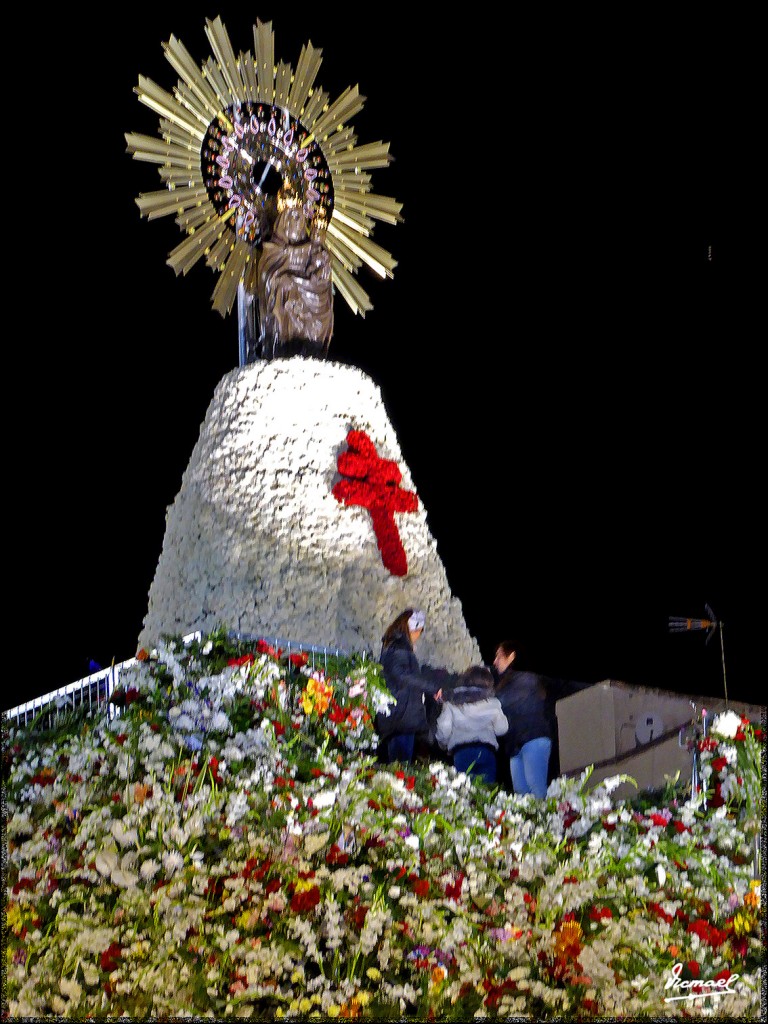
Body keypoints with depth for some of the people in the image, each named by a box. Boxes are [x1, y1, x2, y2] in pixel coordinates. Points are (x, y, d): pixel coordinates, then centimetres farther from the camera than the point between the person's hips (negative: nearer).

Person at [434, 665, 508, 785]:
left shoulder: (452, 704, 9)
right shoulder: (492, 703, 8)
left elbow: (443, 730, 5)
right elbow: (501, 729, 7)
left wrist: (444, 744, 25)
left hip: (461, 751, 0)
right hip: (487, 750, 0)